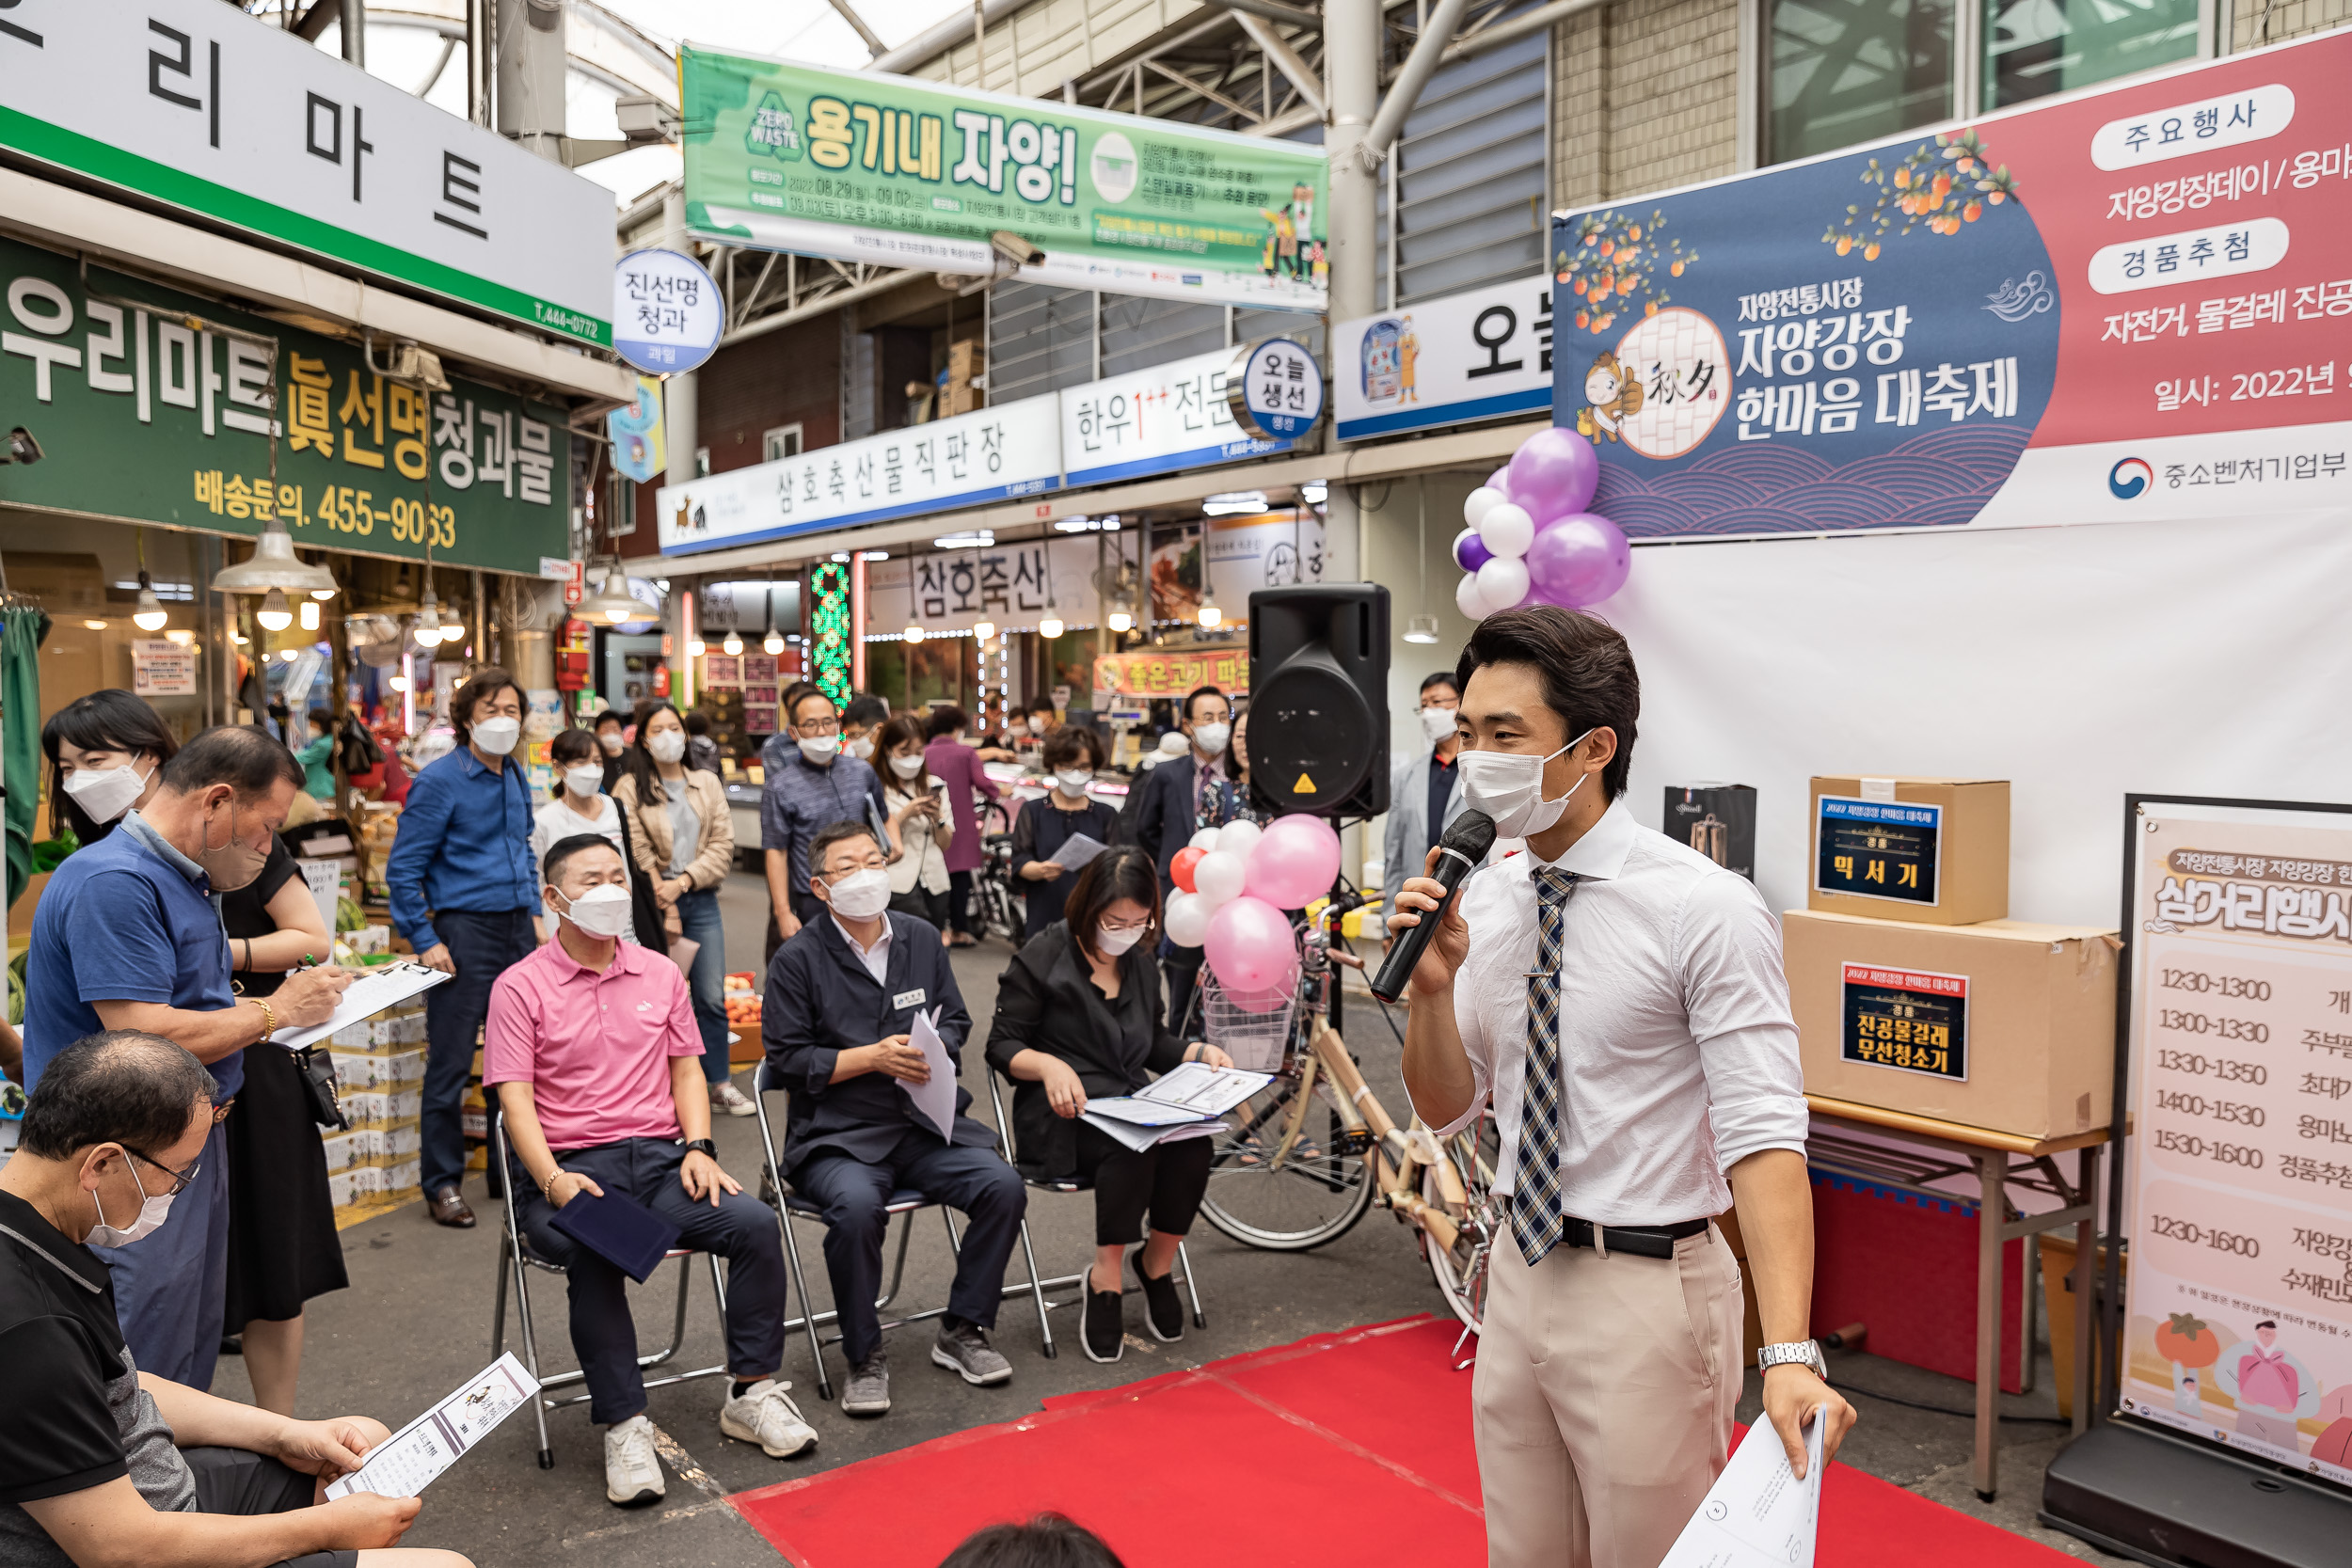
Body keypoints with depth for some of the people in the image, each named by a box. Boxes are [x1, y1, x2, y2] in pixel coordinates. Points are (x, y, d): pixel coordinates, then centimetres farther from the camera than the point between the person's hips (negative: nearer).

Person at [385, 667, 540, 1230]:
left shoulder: (516, 779, 13)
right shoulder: (439, 780, -9)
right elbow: (402, 869, -10)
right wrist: (425, 941, -14)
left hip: (517, 930, 7)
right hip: (464, 932, -7)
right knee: (450, 1062, -1)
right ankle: (443, 1184, 9)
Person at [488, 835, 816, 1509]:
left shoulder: (661, 974, 15)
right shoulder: (519, 987, 1)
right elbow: (514, 1098, -6)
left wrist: (698, 1147, -2)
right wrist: (553, 1180, -21)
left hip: (660, 1156, 4)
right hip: (571, 1167, -3)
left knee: (754, 1223, -20)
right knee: (594, 1254, -34)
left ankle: (752, 1392, -5)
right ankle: (624, 1427, -20)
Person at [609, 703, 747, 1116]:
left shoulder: (707, 784, 12)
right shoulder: (630, 788, 1)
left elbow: (723, 844, 4)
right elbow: (637, 853, -6)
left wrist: (684, 881, -9)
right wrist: (664, 905, -11)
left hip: (701, 901, 3)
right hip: (654, 904, -3)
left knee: (712, 996, 3)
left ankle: (719, 1083, 12)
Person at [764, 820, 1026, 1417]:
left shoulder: (922, 939, 11)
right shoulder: (798, 958, -3)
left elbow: (955, 1024, 16)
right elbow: (789, 1059, -6)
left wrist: (932, 1053, -7)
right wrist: (873, 1057, -15)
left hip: (927, 1122, 4)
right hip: (838, 1134, -4)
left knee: (1003, 1186, -18)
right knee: (857, 1207, -34)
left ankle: (962, 1330, 4)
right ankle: (865, 1358, -9)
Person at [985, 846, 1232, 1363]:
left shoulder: (1141, 965, 17)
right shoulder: (1042, 957, -3)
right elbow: (1001, 1046, -4)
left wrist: (1199, 1051, 7)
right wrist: (1049, 1065, -24)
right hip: (1062, 1115, -5)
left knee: (1194, 1144, -27)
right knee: (1134, 1146, -36)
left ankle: (1157, 1265, -4)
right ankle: (1106, 1282, -21)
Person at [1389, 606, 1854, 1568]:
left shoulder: (1705, 909, -16)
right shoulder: (1483, 897, 2)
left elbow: (1763, 1131, -22)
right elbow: (1446, 1111, 7)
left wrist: (1788, 1352, -32)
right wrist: (1432, 983, -12)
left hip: (1647, 1291, -6)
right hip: (1521, 1273, 6)